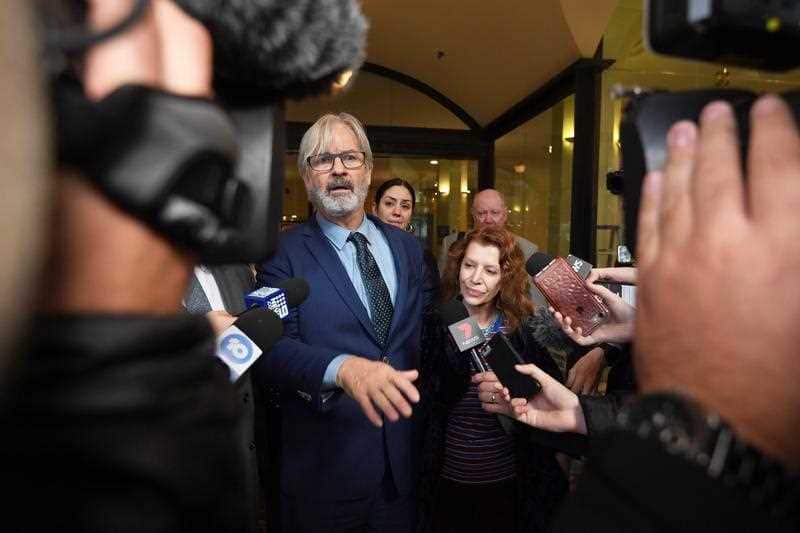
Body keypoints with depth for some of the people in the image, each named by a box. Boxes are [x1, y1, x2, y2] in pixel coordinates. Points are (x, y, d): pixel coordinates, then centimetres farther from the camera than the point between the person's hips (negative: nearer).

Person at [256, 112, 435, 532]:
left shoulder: (405, 246, 6)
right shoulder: (284, 252, -8)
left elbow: (426, 327, 12)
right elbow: (271, 346, -18)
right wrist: (342, 368, -35)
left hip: (405, 448, 4)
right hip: (325, 459, -3)